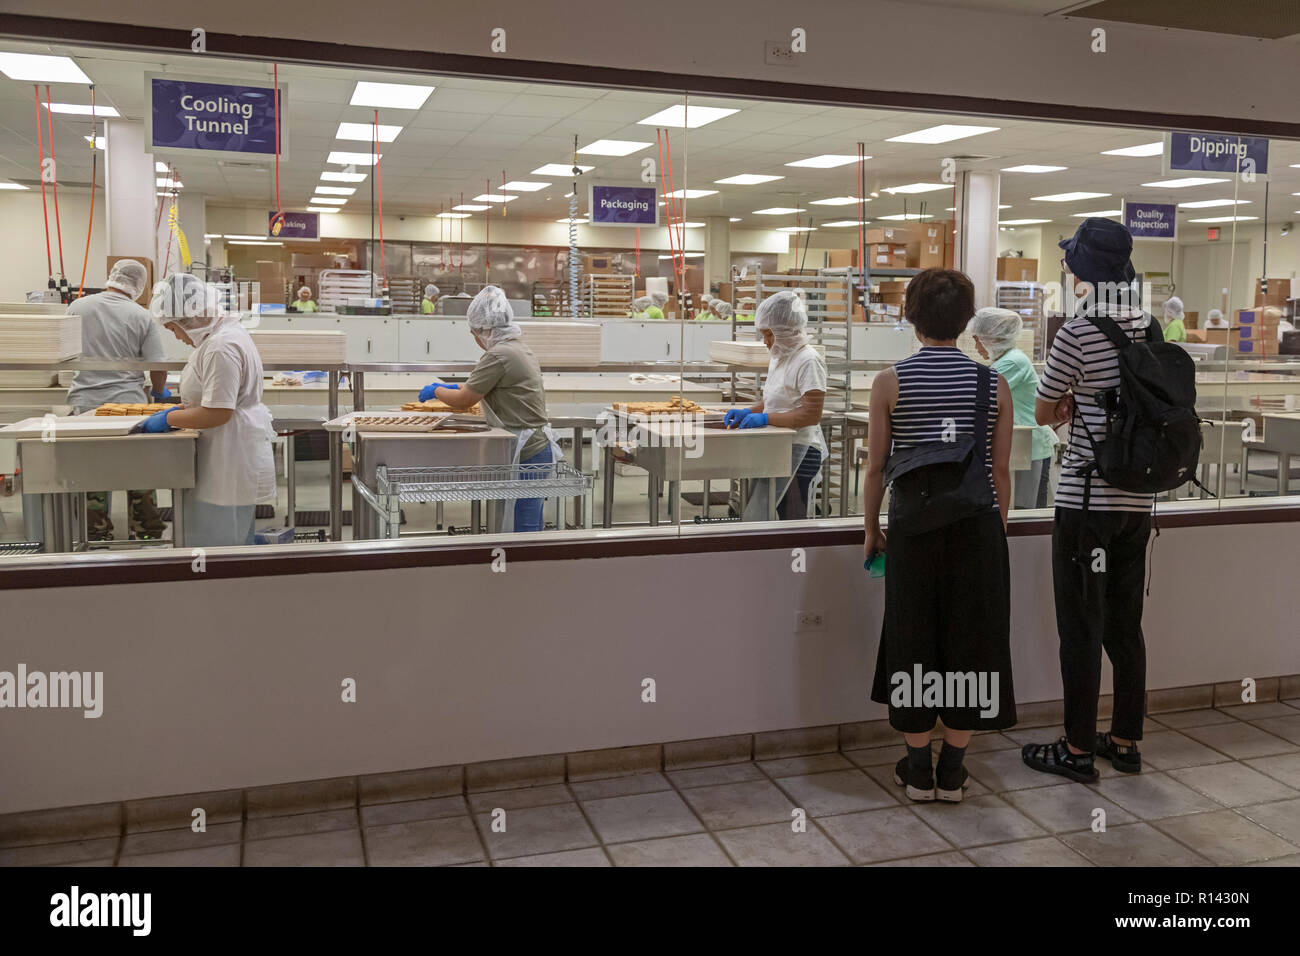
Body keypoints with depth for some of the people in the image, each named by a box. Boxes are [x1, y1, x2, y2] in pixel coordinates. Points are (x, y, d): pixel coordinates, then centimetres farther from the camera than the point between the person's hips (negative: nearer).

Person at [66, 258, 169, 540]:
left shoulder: (77, 307, 2)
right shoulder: (141, 317, -5)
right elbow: (158, 368, -5)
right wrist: (159, 392, 15)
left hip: (85, 403, 2)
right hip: (128, 403, -2)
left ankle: (98, 535, 16)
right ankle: (147, 533, 15)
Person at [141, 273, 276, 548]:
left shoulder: (221, 347, -21)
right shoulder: (225, 332, 13)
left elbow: (218, 413, -23)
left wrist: (169, 419, -11)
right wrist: (181, 408, 15)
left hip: (231, 461, -11)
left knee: (214, 544, -4)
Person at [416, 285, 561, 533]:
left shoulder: (499, 356, -16)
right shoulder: (521, 349, 13)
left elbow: (463, 402, -10)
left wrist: (436, 391, 8)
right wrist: (455, 387, 28)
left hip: (526, 454, -10)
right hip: (538, 446, 10)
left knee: (522, 532, -6)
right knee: (530, 530, 14)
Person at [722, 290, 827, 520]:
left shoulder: (808, 361, -14)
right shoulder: (778, 358, 14)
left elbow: (811, 415, -20)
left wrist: (765, 418, -19)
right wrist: (748, 412, 6)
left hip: (800, 451, -9)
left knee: (795, 521, -4)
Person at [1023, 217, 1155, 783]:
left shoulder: (1078, 332, -14)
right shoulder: (1151, 329, 7)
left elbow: (1043, 413, -4)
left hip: (1087, 498, -7)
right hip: (1138, 499, 7)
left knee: (1081, 627, 2)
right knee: (1126, 623, 15)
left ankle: (1078, 750, 11)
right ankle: (1125, 741, 25)